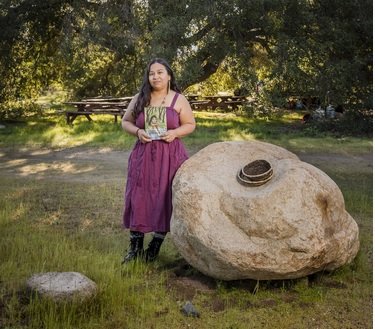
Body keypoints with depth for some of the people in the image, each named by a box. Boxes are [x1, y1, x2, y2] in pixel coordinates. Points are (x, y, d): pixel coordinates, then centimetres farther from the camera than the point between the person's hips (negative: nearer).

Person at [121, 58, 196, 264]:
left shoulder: (178, 100, 2)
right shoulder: (139, 99, 6)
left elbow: (190, 124, 6)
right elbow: (125, 122, 12)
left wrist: (175, 132, -13)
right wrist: (137, 131, -9)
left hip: (170, 156, -1)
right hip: (143, 154, 1)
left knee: (164, 199, 0)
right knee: (138, 198, -1)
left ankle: (156, 245, 16)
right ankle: (135, 247, 10)